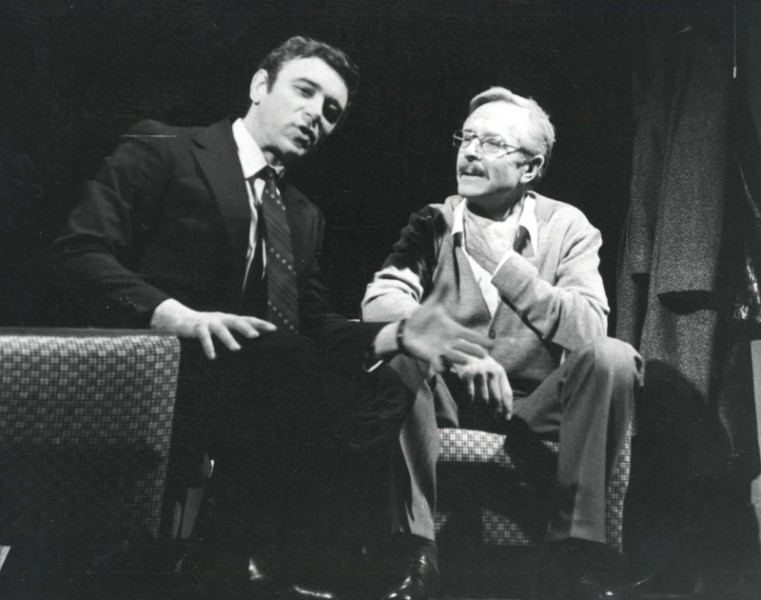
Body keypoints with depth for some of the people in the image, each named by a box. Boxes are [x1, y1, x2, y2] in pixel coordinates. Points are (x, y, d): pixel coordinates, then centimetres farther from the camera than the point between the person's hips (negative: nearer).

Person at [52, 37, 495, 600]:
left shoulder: (304, 216, 22)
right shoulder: (162, 150, 3)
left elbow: (311, 328, 13)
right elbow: (79, 251, -8)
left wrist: (395, 334, -6)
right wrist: (180, 317, -24)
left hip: (242, 380, 7)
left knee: (381, 393, -19)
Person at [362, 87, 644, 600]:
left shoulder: (568, 226, -2)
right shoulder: (433, 224, 1)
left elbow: (588, 330, -19)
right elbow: (379, 303, -16)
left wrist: (502, 262, -23)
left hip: (538, 403, 0)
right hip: (447, 399, 1)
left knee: (612, 357, -27)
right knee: (395, 349, -29)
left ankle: (578, 550, -20)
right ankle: (419, 554, -25)